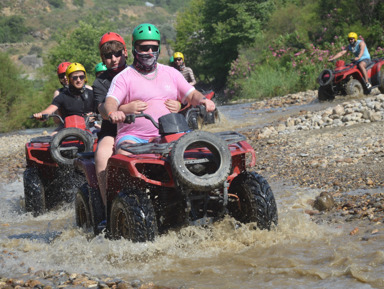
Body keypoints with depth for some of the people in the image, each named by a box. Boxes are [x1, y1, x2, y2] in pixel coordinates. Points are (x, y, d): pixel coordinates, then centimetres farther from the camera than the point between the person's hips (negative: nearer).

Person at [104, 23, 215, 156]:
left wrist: (202, 100, -8)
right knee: (125, 154, -34)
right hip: (134, 137, -3)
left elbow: (192, 94, 17)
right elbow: (111, 101, -9)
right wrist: (113, 112, -34)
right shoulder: (124, 77, 5)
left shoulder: (170, 73, 20)